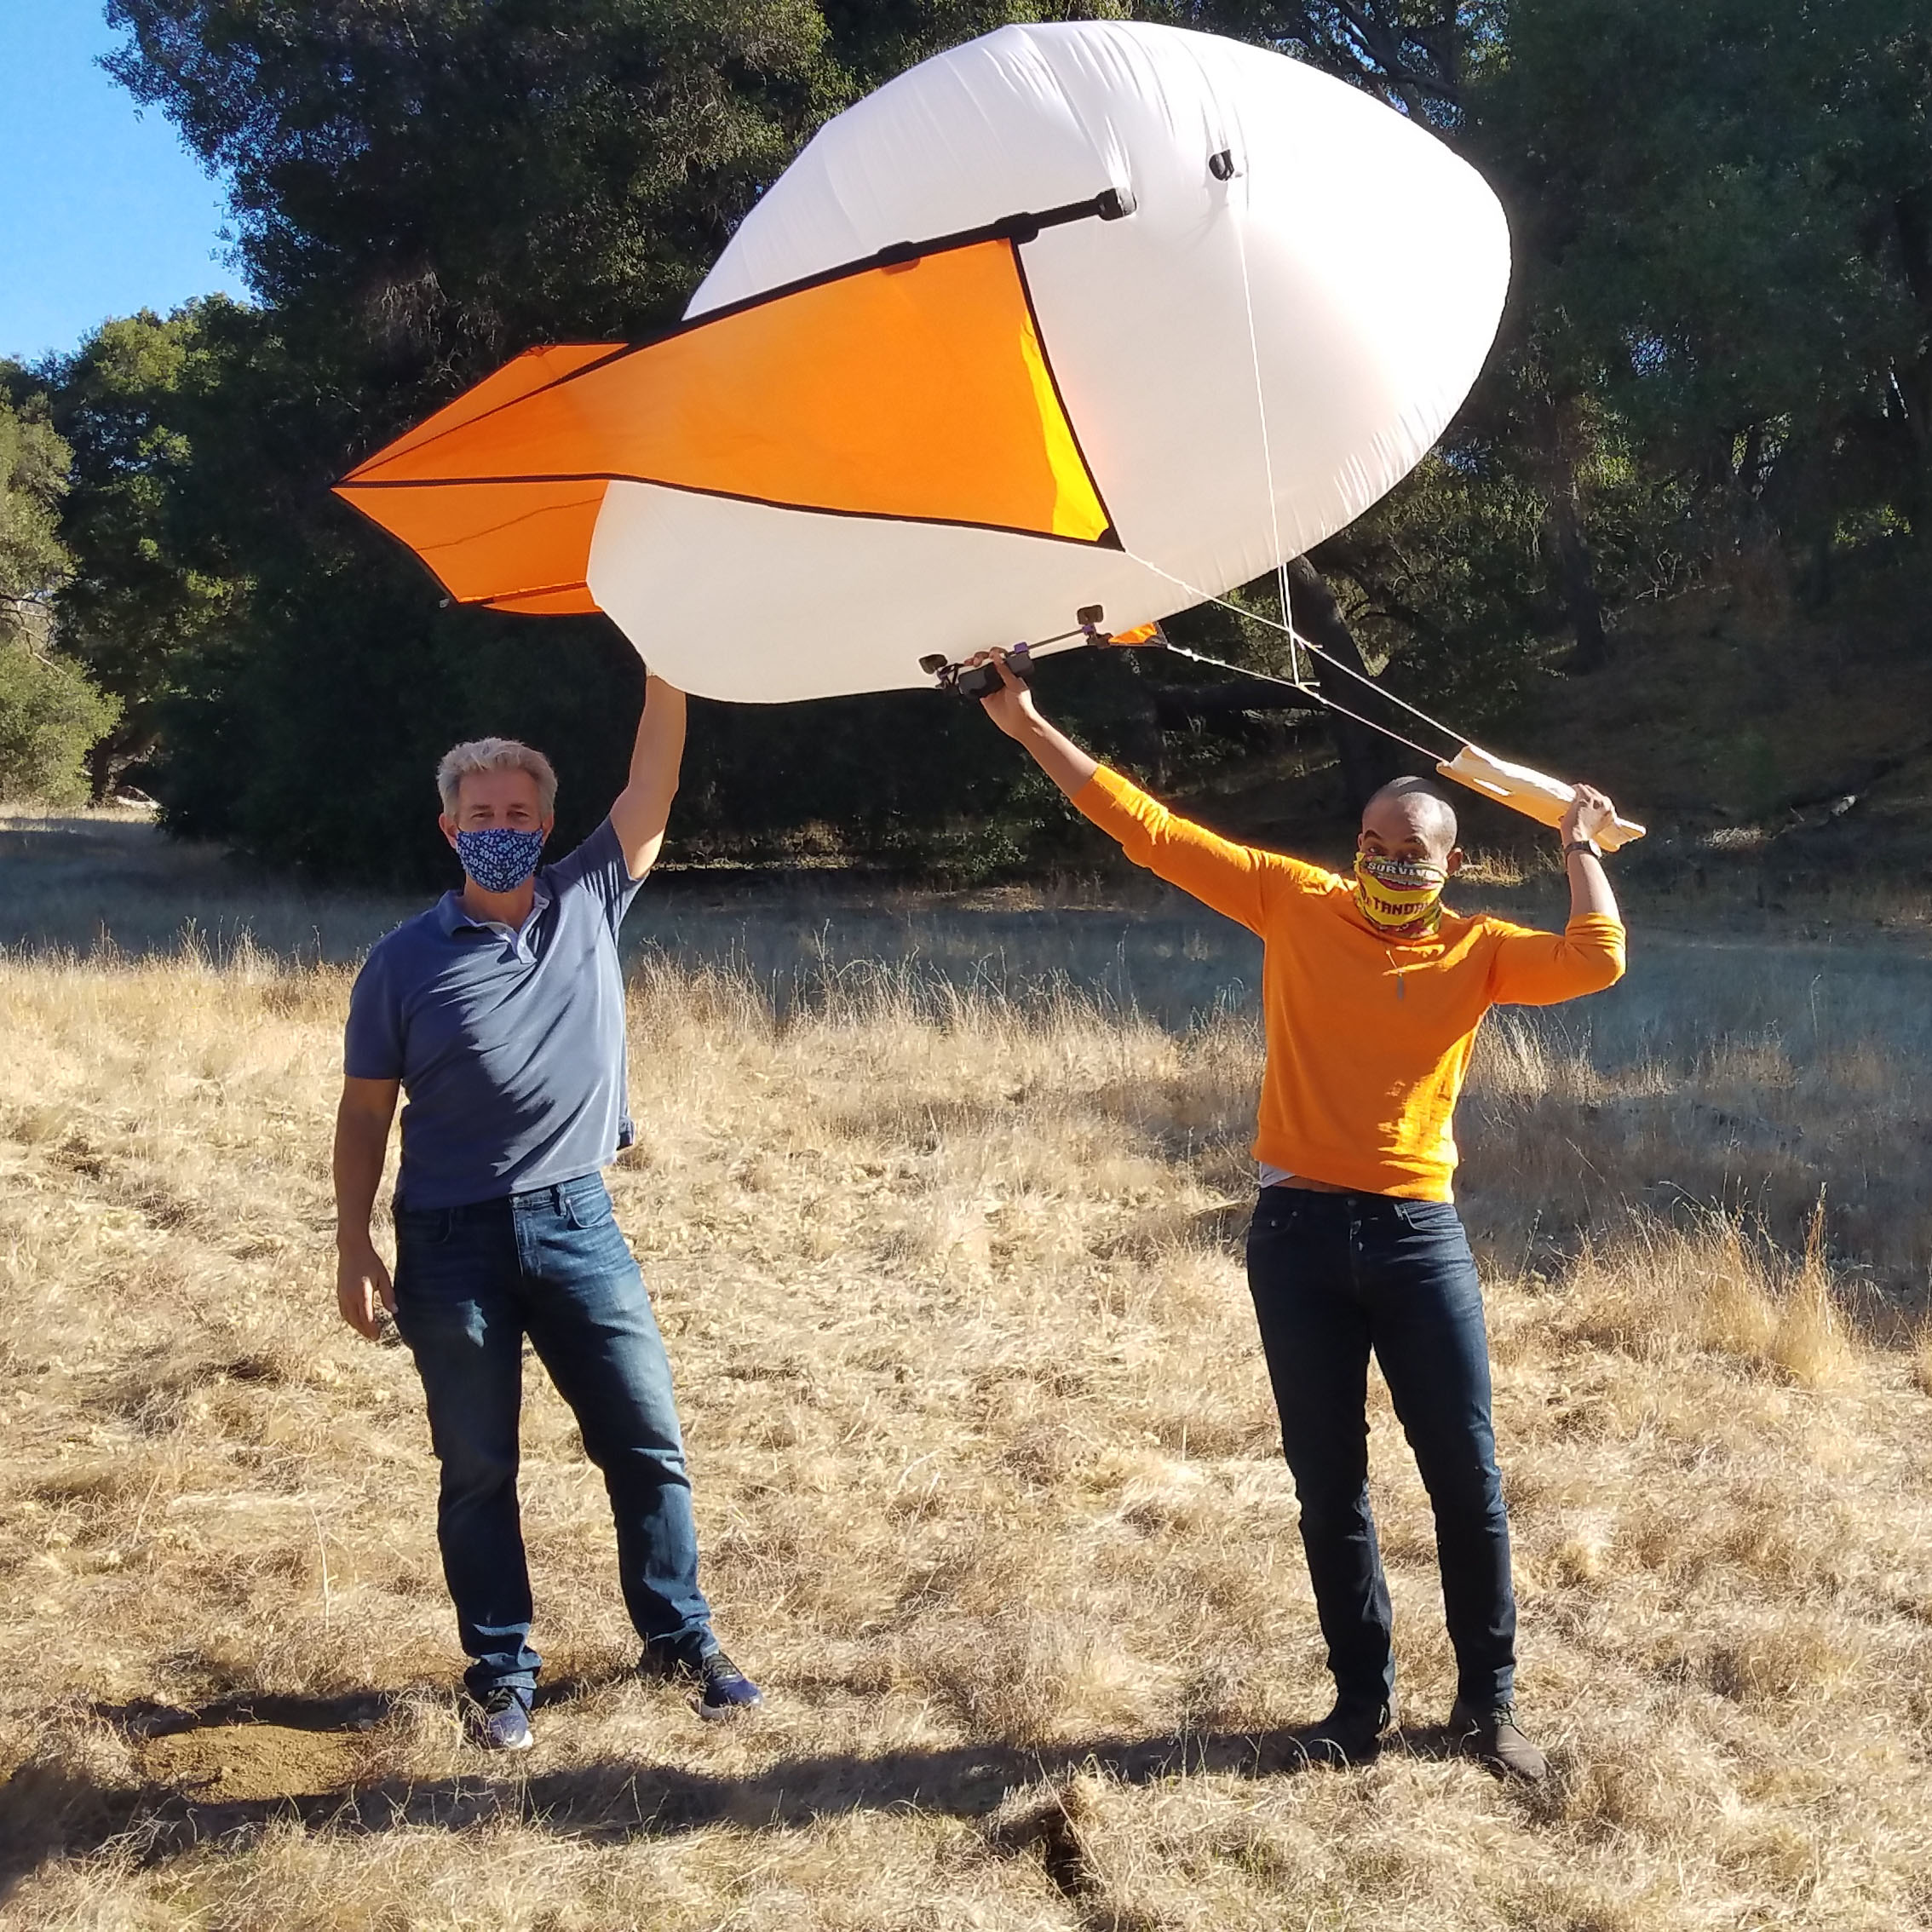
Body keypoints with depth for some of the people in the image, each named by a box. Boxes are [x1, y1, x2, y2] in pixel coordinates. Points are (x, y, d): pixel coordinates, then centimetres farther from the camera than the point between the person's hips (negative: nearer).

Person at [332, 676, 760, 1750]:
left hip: (577, 1221, 2)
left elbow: (653, 785, -5)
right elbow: (366, 1111, 2)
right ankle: (502, 1673, 21)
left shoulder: (591, 905, 3)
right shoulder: (406, 961, -2)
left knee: (650, 1441, 5)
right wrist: (354, 1244, -3)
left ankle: (681, 1640, 21)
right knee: (478, 1471, 8)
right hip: (451, 1240, -1)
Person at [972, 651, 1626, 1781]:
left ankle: (1490, 1702, 20)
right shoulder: (1299, 906, 2)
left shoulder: (1477, 951, 2)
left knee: (1468, 1481, 4)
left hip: (1420, 1236, 0)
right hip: (1298, 1234, 0)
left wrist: (1581, 848, -2)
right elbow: (1149, 829, 1)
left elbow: (1598, 964, -14)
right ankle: (1364, 1697, 24)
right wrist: (1030, 729, -2)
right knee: (1329, 1486, 9)